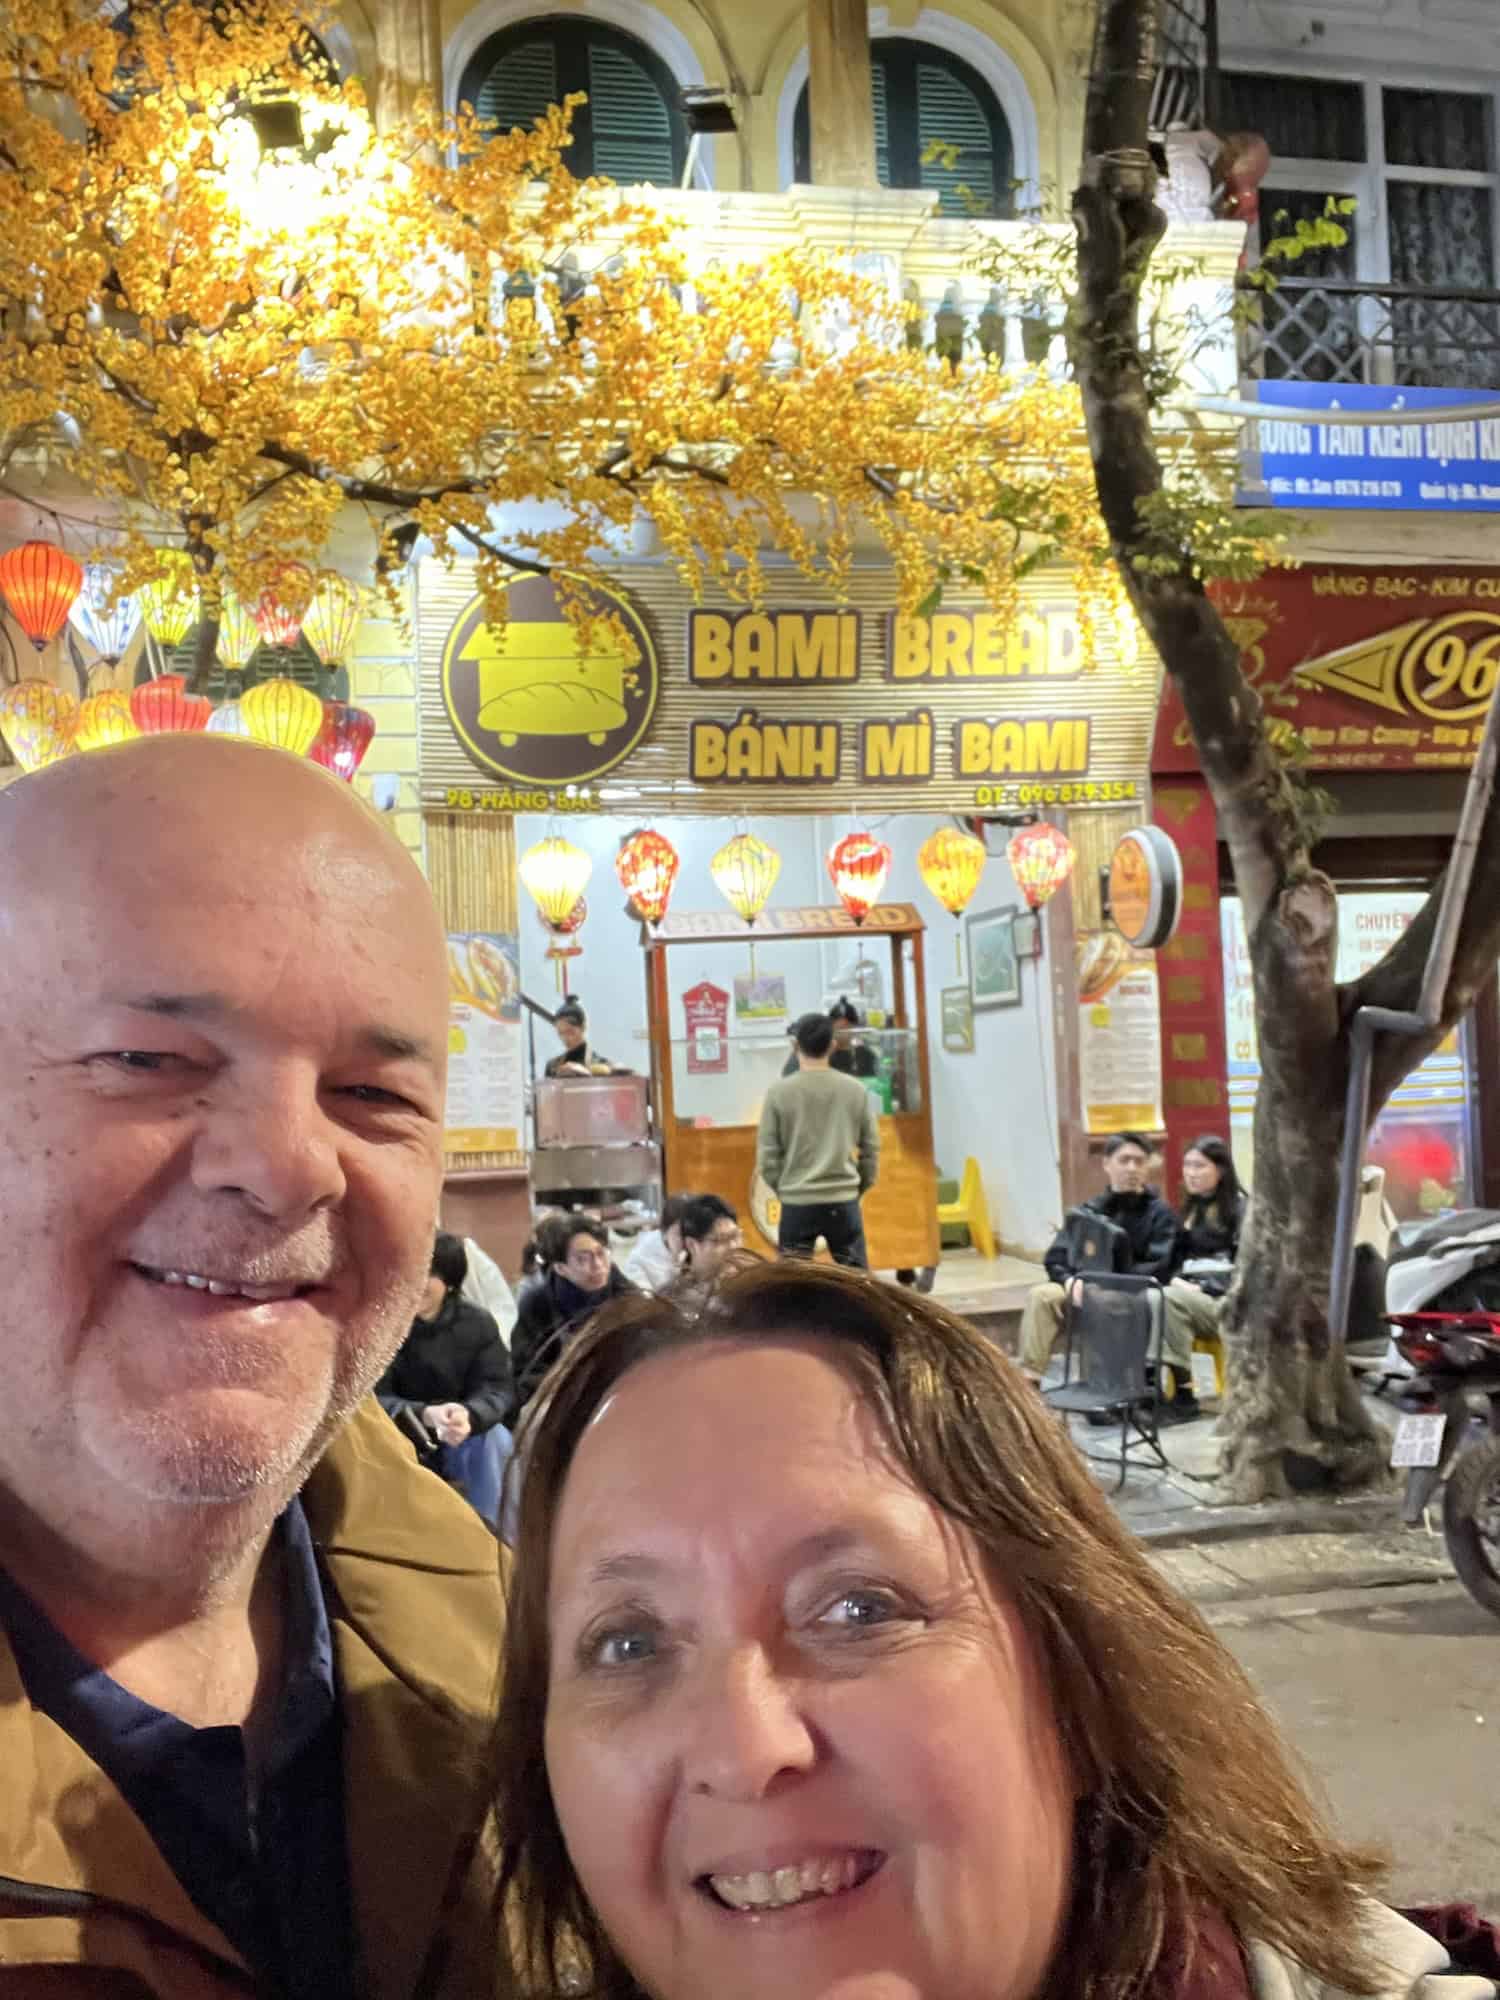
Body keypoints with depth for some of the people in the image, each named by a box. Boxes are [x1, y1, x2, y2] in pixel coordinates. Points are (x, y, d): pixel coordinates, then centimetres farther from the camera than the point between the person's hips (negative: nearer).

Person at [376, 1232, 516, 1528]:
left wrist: (468, 1415, -43)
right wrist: (424, 1415, -40)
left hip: (458, 1446, 1)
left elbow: (498, 1390, -18)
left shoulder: (478, 1324, -9)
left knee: (495, 1437, -29)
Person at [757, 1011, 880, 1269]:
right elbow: (871, 1150, 5)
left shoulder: (779, 1092, -5)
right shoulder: (855, 1090, 1)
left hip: (797, 1204, -1)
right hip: (844, 1201, 1)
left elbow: (767, 1156, -3)